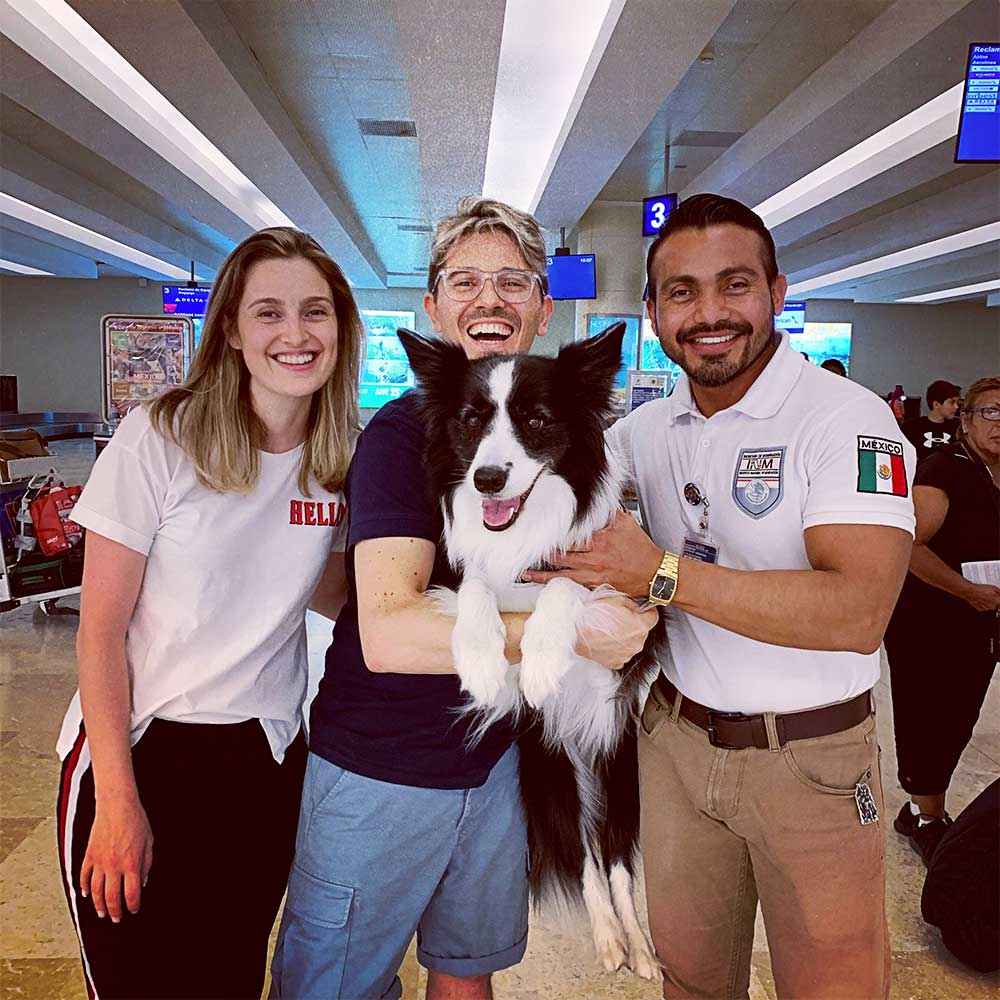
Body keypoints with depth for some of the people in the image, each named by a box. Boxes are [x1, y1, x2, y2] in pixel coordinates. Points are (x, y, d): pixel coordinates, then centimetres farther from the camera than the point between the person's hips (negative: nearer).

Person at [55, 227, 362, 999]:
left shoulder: (346, 458, -3)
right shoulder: (160, 439, -14)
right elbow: (101, 628, -10)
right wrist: (117, 799, -12)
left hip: (266, 761, 3)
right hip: (138, 750, -3)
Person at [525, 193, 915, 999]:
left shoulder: (849, 419, -17)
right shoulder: (647, 428, 2)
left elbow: (858, 613, -28)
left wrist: (663, 575, -29)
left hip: (810, 759, -4)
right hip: (675, 738, 5)